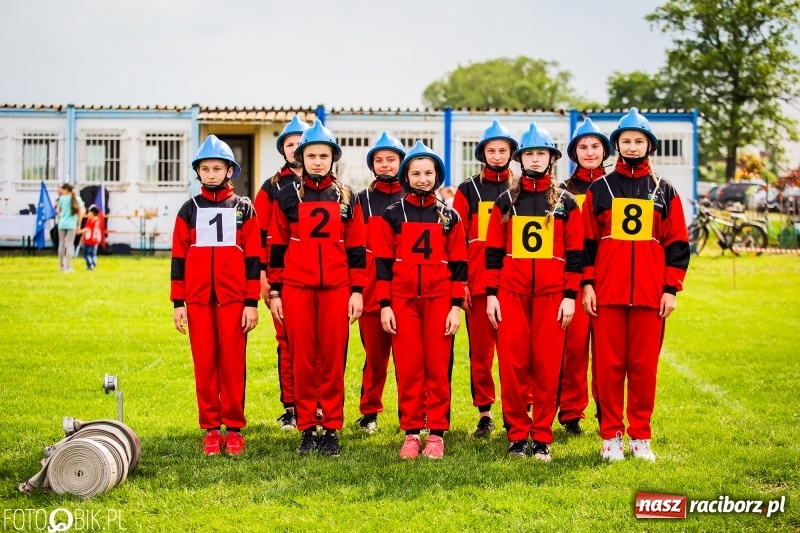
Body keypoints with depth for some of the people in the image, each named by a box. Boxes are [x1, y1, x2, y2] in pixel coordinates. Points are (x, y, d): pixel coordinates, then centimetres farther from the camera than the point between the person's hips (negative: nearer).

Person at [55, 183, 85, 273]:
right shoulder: (77, 198, 1)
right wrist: (78, 224, 8)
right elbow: (81, 212, 1)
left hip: (62, 224, 1)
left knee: (61, 244, 12)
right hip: (71, 224, -1)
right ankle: (68, 267, -4)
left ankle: (61, 265, 18)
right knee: (70, 245, 0)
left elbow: (58, 210, 7)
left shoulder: (62, 198, 1)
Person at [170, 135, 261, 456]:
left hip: (233, 298, -1)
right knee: (204, 364, 3)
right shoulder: (189, 210, 9)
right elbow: (178, 258, 8)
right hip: (198, 300, 1)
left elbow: (253, 258, 3)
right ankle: (211, 429, 10)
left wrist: (252, 303, -3)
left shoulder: (243, 209, 6)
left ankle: (234, 428, 7)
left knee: (233, 363, 0)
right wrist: (178, 303, 2)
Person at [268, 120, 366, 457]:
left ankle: (332, 430, 10)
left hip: (336, 289, 0)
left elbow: (356, 248, 7)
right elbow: (276, 246, 6)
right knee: (302, 359, 3)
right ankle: (307, 429, 11)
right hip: (297, 288, 0)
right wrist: (274, 292, 2)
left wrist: (357, 291, 1)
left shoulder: (346, 197, 8)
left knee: (333, 359, 2)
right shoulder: (287, 196, 6)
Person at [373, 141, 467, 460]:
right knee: (408, 368, 0)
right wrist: (384, 305, -3)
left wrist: (457, 306, -2)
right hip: (403, 301, 0)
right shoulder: (392, 215, 5)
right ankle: (411, 433, 8)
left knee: (438, 367, 1)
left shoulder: (449, 217, 7)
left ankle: (437, 434, 8)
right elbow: (382, 262, 3)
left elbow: (458, 264, 5)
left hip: (439, 301, 0)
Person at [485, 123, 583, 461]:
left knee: (546, 366, 0)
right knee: (512, 365, 0)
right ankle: (517, 435, 10)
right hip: (511, 294, 1)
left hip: (551, 295, -1)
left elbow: (575, 253, 4)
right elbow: (493, 251, 8)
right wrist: (491, 294, 1)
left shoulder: (566, 202, 7)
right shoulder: (505, 201, 9)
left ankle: (542, 437, 8)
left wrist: (570, 296, -3)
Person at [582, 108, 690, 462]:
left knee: (644, 365, 3)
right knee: (608, 365, 1)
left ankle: (640, 437, 12)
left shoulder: (665, 192, 9)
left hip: (650, 294, 1)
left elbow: (677, 244, 7)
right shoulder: (599, 189, 8)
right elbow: (587, 241, 7)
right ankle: (611, 436, 9)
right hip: (607, 292, 0)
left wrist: (671, 288, 0)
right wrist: (587, 283, -1)